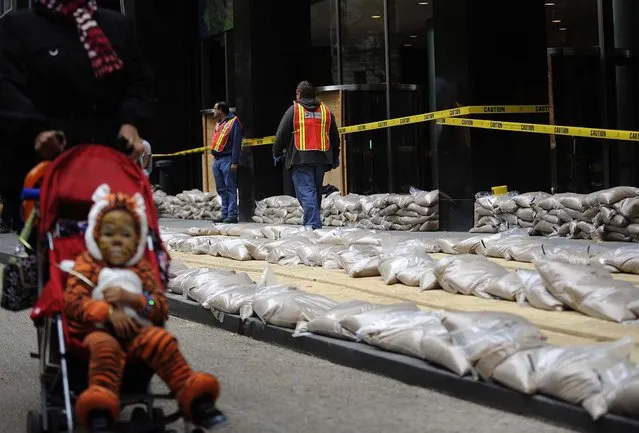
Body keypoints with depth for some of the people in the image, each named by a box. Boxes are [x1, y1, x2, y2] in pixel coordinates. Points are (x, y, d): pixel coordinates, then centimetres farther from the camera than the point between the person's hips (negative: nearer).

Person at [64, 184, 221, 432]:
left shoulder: (142, 269, 16)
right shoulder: (87, 266, 10)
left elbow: (162, 307, 7)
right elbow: (73, 302, -4)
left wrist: (130, 298, -12)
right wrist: (109, 312, -19)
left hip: (138, 330, 3)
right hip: (100, 330, -3)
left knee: (162, 340, -26)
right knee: (105, 347, -36)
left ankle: (190, 391, -34)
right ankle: (100, 406, -57)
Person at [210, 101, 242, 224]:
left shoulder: (233, 122, -7)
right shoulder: (218, 124, 18)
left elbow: (236, 143, -13)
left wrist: (234, 162, -18)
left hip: (227, 160, -8)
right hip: (217, 160, 8)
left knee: (230, 189, -7)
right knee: (222, 190, 9)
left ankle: (232, 215, -7)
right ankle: (225, 214, 12)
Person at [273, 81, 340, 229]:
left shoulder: (293, 110, 0)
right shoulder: (326, 111, 13)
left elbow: (281, 134, 0)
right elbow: (335, 136, 18)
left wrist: (277, 153, 14)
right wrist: (335, 157, 27)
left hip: (300, 158, -4)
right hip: (321, 158, 5)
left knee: (306, 191, -8)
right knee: (316, 191, 14)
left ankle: (313, 223, -20)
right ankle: (313, 222, 22)